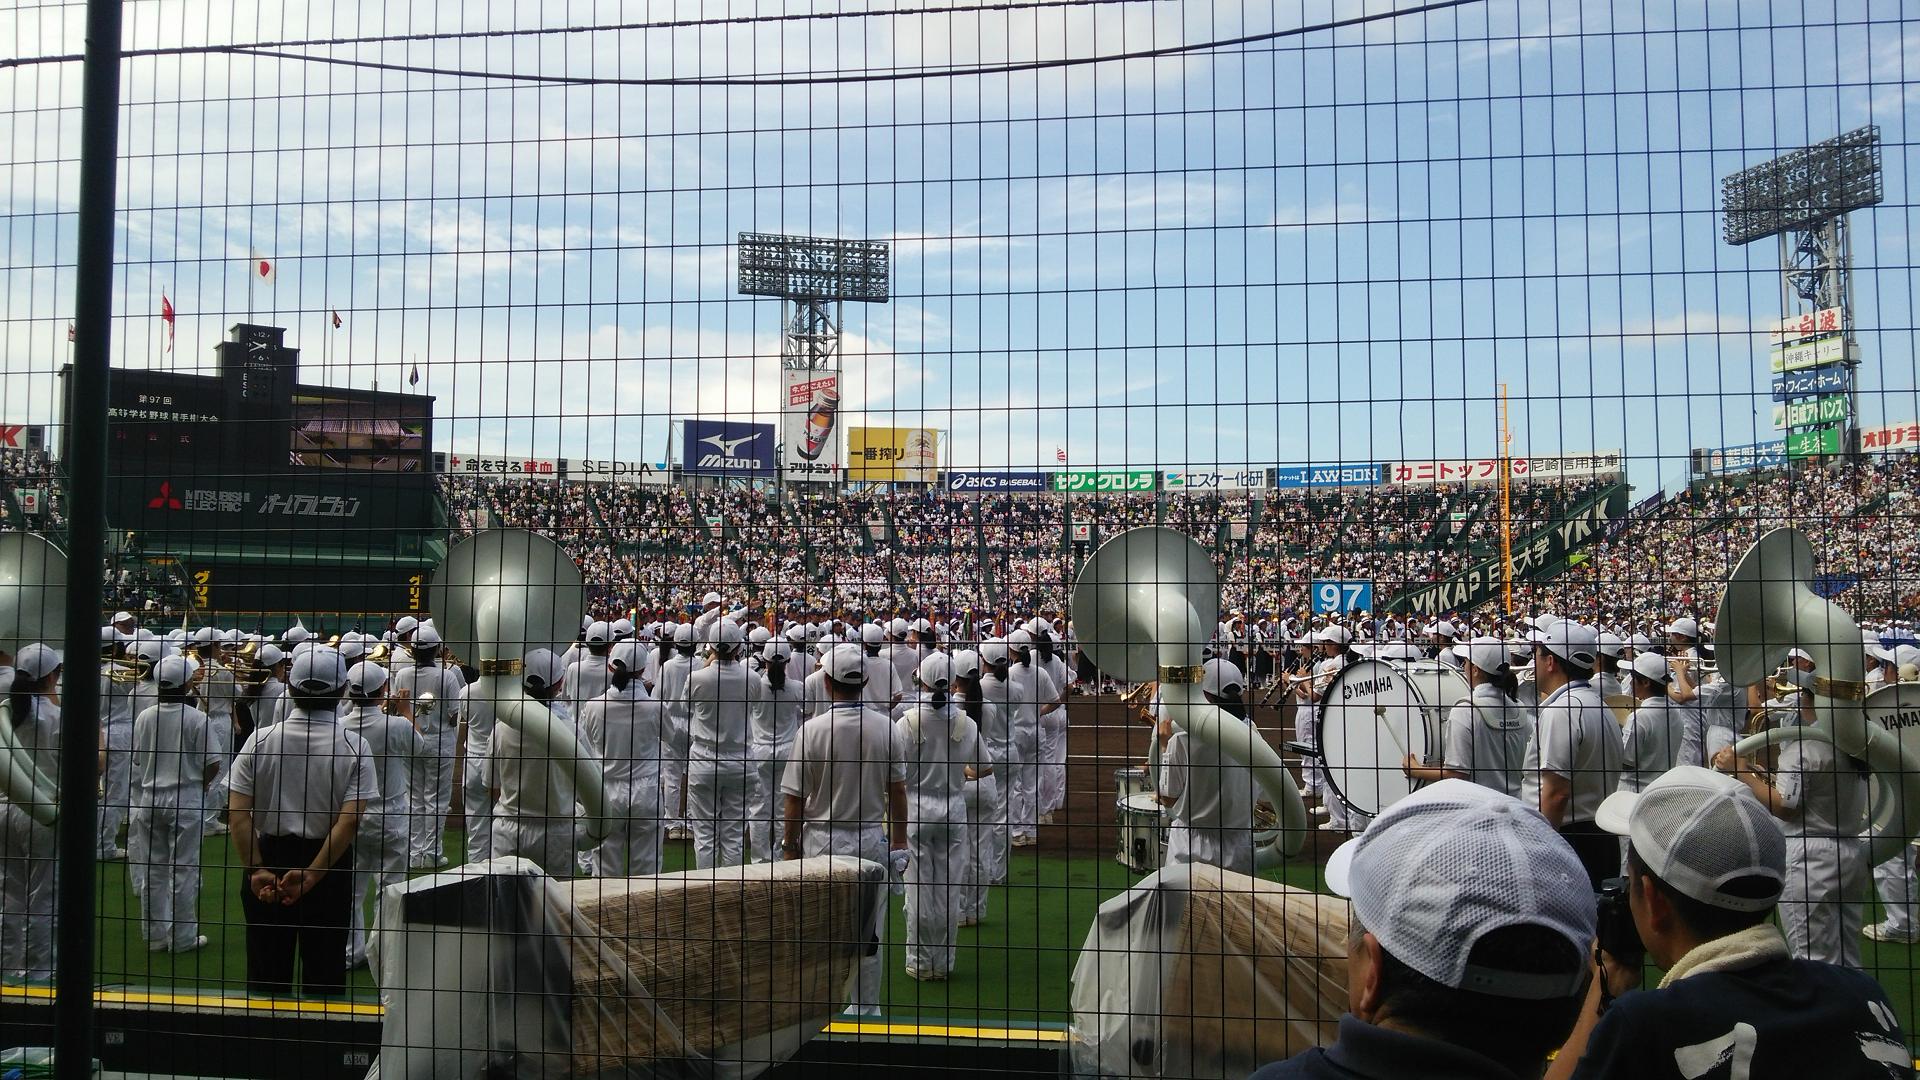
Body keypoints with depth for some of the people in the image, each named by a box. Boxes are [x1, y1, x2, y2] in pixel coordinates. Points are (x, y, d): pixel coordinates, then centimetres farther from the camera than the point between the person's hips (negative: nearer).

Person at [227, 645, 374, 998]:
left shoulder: (260, 740, -6)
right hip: (329, 866, -1)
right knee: (325, 968, 10)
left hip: (268, 856, 2)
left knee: (266, 968, 13)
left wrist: (256, 870, -10)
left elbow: (237, 813, -10)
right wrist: (312, 875, -14)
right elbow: (349, 820, -17)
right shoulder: (355, 747, -11)